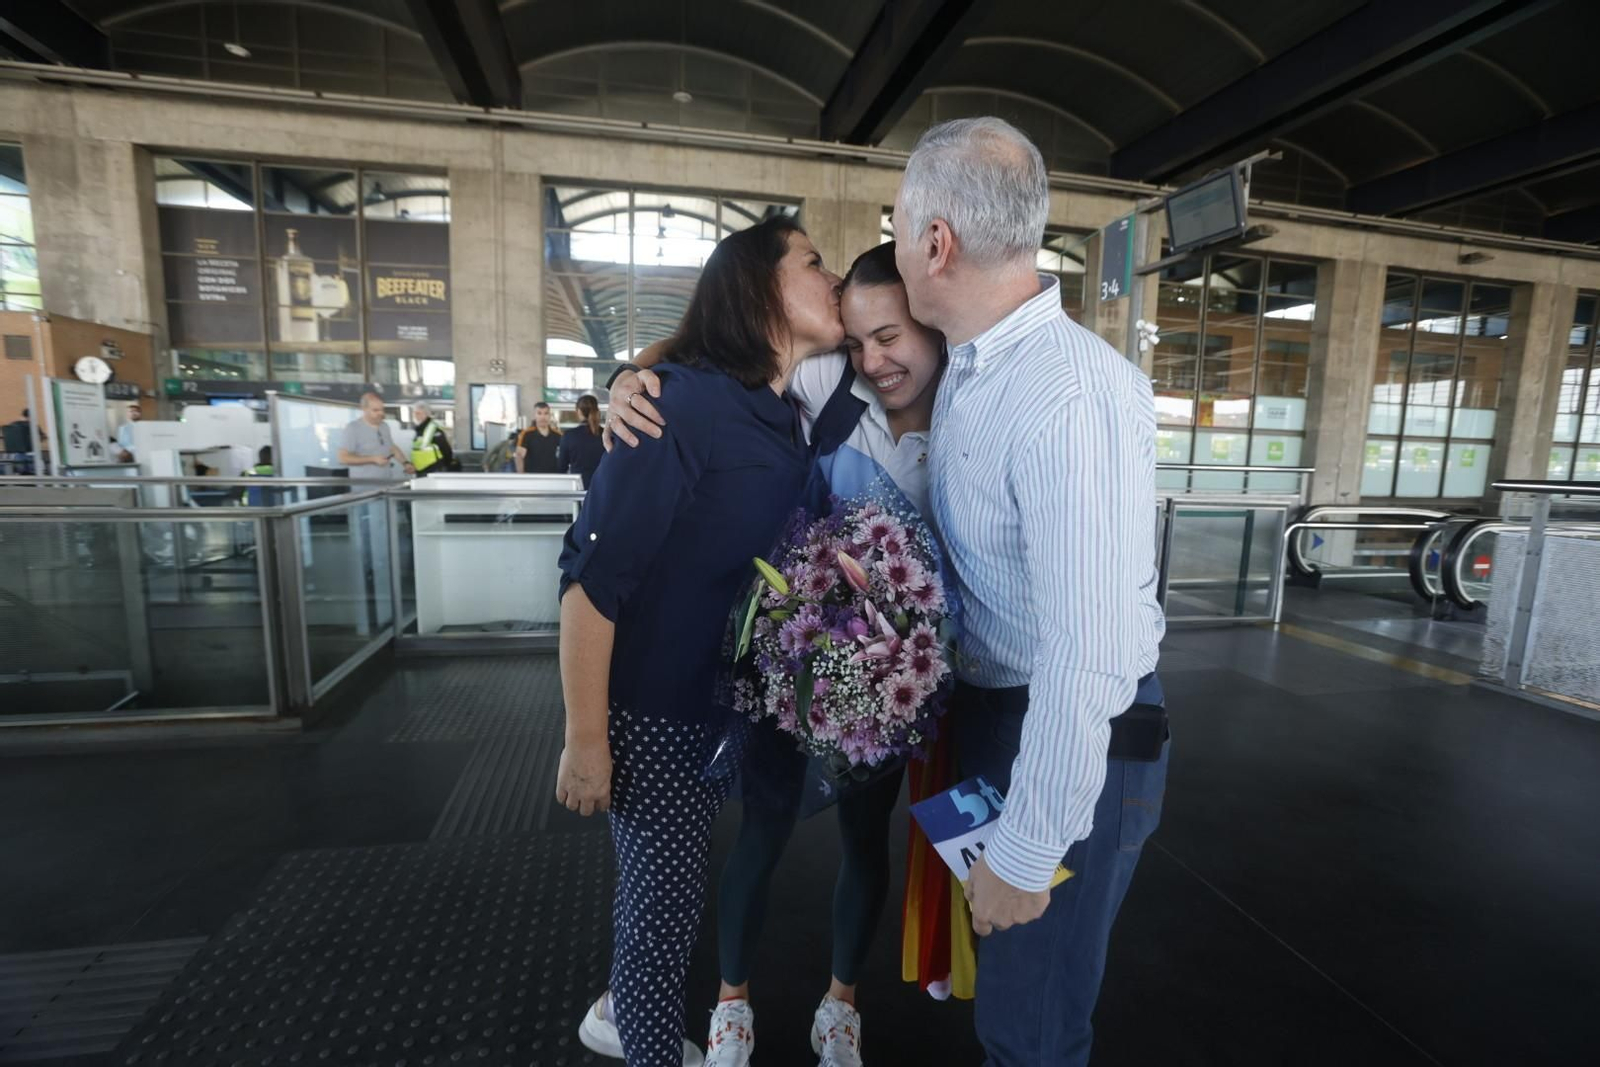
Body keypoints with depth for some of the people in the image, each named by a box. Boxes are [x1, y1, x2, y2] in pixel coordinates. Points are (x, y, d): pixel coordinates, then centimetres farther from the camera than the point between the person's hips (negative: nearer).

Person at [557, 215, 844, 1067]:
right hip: (650, 705, -8)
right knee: (666, 893, 11)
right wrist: (585, 738, -19)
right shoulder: (684, 400, -21)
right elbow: (593, 572, -22)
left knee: (669, 881, 25)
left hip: (720, 698, 8)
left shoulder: (784, 421, 2)